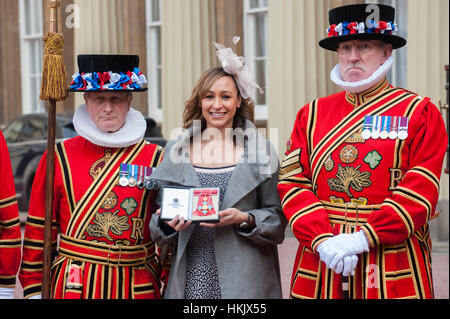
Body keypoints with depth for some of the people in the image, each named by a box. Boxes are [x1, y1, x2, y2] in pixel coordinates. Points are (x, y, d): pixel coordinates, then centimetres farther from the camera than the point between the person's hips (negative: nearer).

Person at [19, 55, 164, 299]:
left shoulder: (154, 158, 1)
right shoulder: (60, 157, 1)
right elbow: (39, 231, 3)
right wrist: (34, 291, 1)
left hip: (138, 287, 0)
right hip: (73, 285, 0)